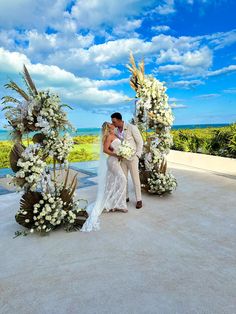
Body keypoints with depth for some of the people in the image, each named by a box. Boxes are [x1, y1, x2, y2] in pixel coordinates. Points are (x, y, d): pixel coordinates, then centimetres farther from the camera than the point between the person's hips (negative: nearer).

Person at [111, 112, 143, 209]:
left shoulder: (132, 128, -14)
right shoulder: (116, 130, 2)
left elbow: (140, 142, -8)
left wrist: (137, 155, -12)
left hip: (132, 157, -5)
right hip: (122, 157, 5)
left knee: (135, 178, 1)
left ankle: (139, 200, 11)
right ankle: (125, 197, 25)